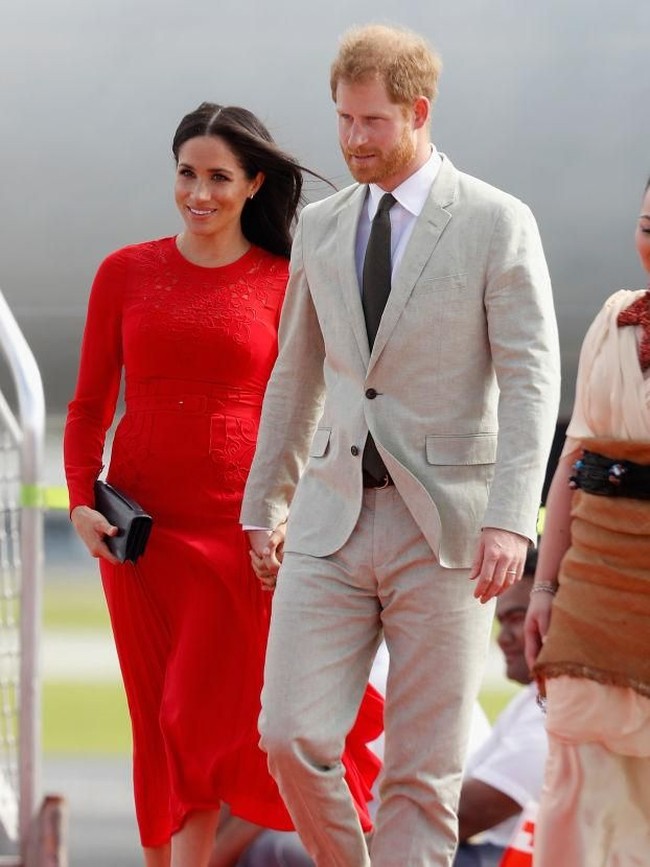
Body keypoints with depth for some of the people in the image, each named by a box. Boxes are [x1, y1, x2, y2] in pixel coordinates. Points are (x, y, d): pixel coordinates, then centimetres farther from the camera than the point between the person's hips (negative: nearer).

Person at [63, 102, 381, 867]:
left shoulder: (287, 286, 2)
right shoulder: (125, 274, 6)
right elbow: (90, 406, 9)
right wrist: (81, 503, -5)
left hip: (242, 527, -2)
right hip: (143, 527, 2)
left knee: (203, 719, -7)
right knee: (158, 726, 6)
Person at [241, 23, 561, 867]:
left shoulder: (497, 223, -4)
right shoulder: (321, 228, 11)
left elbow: (531, 379, -9)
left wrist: (511, 518, -20)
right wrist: (264, 506, 22)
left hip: (445, 528, -4)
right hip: (333, 521, 4)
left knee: (424, 769, -1)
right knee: (293, 737, -8)